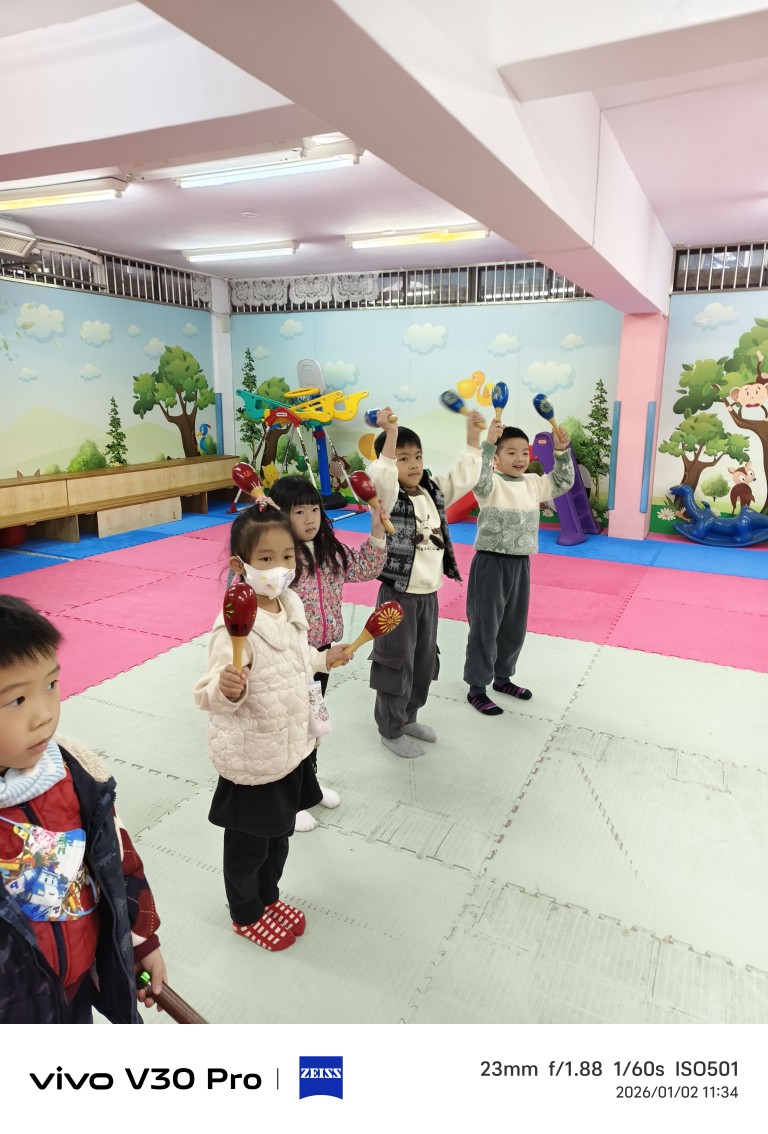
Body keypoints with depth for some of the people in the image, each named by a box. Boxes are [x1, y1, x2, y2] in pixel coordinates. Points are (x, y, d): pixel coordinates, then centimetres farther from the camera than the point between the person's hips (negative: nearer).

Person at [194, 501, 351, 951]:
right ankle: (246, 915, 44)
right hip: (253, 758, -7)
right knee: (248, 845, 18)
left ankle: (269, 898, 52)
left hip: (293, 746, 7)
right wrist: (226, 689, -47)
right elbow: (210, 694, -28)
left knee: (279, 835, 27)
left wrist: (324, 659, 12)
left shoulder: (292, 605, -3)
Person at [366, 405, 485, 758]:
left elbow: (465, 476, 4)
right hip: (398, 596, -7)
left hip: (428, 594, 7)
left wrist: (473, 435, -5)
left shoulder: (434, 491, 4)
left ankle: (409, 717, 40)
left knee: (425, 661, 20)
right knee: (397, 663, 5)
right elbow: (380, 477, -37)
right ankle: (391, 731, 24)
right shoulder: (388, 498, -16)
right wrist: (390, 435, -43)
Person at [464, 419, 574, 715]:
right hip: (491, 563, -7)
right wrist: (488, 443, -41)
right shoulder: (492, 483, -13)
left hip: (520, 564, 7)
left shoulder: (533, 483, 8)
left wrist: (562, 451, 6)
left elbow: (563, 482, 18)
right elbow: (478, 480, -35)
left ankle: (502, 677, 36)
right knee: (485, 628, 1)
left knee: (514, 627, 18)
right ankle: (476, 688, 13)